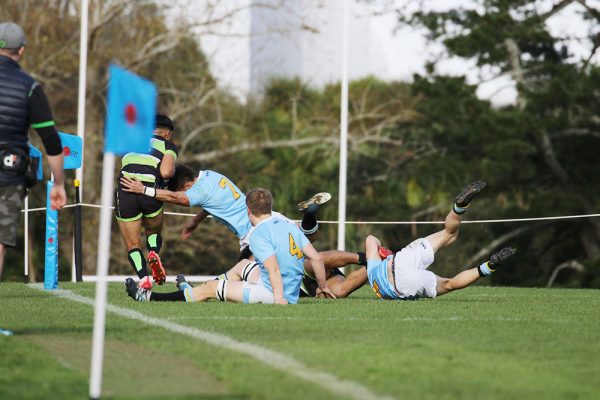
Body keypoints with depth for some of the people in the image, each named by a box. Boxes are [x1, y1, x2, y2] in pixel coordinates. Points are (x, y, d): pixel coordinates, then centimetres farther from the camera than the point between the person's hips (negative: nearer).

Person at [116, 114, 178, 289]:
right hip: (150, 190, -2)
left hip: (125, 188, 2)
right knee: (154, 232, 27)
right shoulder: (168, 146, 14)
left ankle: (144, 279, -10)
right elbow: (166, 172, -3)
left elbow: (124, 164, 17)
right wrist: (173, 172, 17)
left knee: (133, 245, 11)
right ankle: (154, 253, -4)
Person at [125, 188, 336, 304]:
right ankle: (191, 293, 50)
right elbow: (316, 257, 7)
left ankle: (149, 297, 9)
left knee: (211, 287, 2)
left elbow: (273, 268, -27)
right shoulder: (290, 225, 9)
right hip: (292, 293, 8)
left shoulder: (258, 235, -15)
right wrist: (323, 286, 16)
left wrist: (279, 298, -34)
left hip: (270, 295, -8)